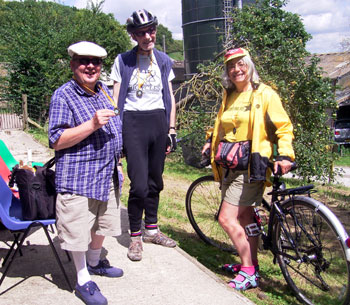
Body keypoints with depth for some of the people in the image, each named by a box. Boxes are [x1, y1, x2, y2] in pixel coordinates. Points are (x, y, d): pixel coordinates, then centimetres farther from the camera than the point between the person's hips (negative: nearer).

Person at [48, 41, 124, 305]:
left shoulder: (104, 91, 10)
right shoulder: (64, 96, -13)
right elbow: (57, 141, -20)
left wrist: (116, 162, 20)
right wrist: (92, 124, -28)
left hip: (107, 175, 8)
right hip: (78, 178, -7)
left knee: (103, 224, 21)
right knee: (79, 232, 2)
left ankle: (95, 262, 45)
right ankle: (84, 281, 21)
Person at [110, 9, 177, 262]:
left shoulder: (163, 61, 10)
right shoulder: (123, 61, 0)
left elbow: (170, 97, 12)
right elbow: (116, 99, 1)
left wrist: (172, 130, 7)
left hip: (158, 122, 4)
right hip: (133, 122, -4)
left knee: (155, 181, 11)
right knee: (139, 184, -9)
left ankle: (152, 229, 27)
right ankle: (135, 236, 8)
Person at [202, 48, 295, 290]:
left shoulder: (265, 94, -6)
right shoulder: (229, 97, 14)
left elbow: (284, 127, -8)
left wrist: (285, 155, -20)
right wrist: (211, 141, 17)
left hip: (251, 167, -7)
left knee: (227, 218, -10)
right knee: (245, 216, 15)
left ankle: (249, 272, 4)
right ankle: (251, 264, 30)